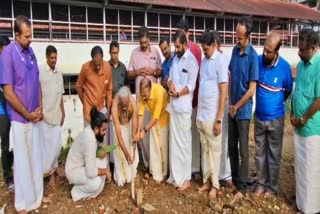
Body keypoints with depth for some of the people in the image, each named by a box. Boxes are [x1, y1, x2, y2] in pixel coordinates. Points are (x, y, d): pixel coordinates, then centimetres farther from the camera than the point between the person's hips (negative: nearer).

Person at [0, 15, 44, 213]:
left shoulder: (31, 51, 4)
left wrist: (40, 108, 1)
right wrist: (27, 114, -11)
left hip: (36, 116, 6)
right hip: (20, 118, -6)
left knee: (36, 157, 15)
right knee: (22, 160, 6)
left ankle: (37, 195, 33)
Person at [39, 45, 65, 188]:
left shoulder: (59, 73, 12)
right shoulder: (40, 71, -8)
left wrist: (63, 112, 16)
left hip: (56, 114, 5)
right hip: (43, 114, -5)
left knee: (56, 144, 8)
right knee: (45, 144, 1)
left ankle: (51, 170, 23)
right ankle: (44, 170, 16)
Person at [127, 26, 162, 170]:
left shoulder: (155, 51, 5)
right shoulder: (134, 52, 7)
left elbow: (161, 72, 7)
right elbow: (129, 74, 8)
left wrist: (153, 72, -12)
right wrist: (137, 72, -10)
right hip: (140, 93, 1)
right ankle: (146, 162, 12)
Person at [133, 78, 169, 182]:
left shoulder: (159, 92, -37)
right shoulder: (143, 93, -21)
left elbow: (156, 117, -34)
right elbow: (141, 112, -20)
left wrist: (144, 130, -32)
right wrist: (138, 131, -26)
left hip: (164, 115, -5)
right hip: (154, 116, 5)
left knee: (162, 145, 1)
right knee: (153, 144, 5)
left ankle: (162, 173, 15)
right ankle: (155, 171, 17)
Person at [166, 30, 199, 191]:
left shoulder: (192, 60, -9)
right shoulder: (175, 58, 15)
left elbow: (191, 85, -14)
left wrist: (177, 93, -11)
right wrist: (171, 85, -6)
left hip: (184, 106, -7)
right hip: (173, 105, 7)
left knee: (184, 141, -2)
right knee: (173, 140, 11)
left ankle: (186, 178, 10)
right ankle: (175, 175, 23)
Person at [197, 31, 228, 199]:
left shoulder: (220, 61, -12)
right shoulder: (203, 60, 10)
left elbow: (223, 92, -15)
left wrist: (219, 119, -16)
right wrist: (197, 113, 13)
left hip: (212, 116, -7)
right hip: (201, 114, 7)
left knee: (214, 150, 6)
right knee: (205, 149, 14)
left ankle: (215, 184, 20)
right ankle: (206, 180, 27)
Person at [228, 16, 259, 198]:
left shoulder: (253, 57, -16)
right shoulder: (235, 50, 4)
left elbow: (251, 90, -17)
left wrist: (236, 107, -8)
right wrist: (230, 103, 4)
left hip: (243, 110, -6)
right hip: (232, 108, 6)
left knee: (243, 150, 4)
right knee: (231, 146, 15)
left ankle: (242, 187, 17)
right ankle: (234, 178, 32)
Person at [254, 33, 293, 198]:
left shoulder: (284, 67, -15)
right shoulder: (258, 61, -9)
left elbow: (288, 91, 1)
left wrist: (276, 102, 8)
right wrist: (263, 99, 4)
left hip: (275, 118, -2)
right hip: (259, 117, 3)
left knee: (274, 154, 11)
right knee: (260, 152, 14)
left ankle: (272, 186, 28)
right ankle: (261, 183, 31)